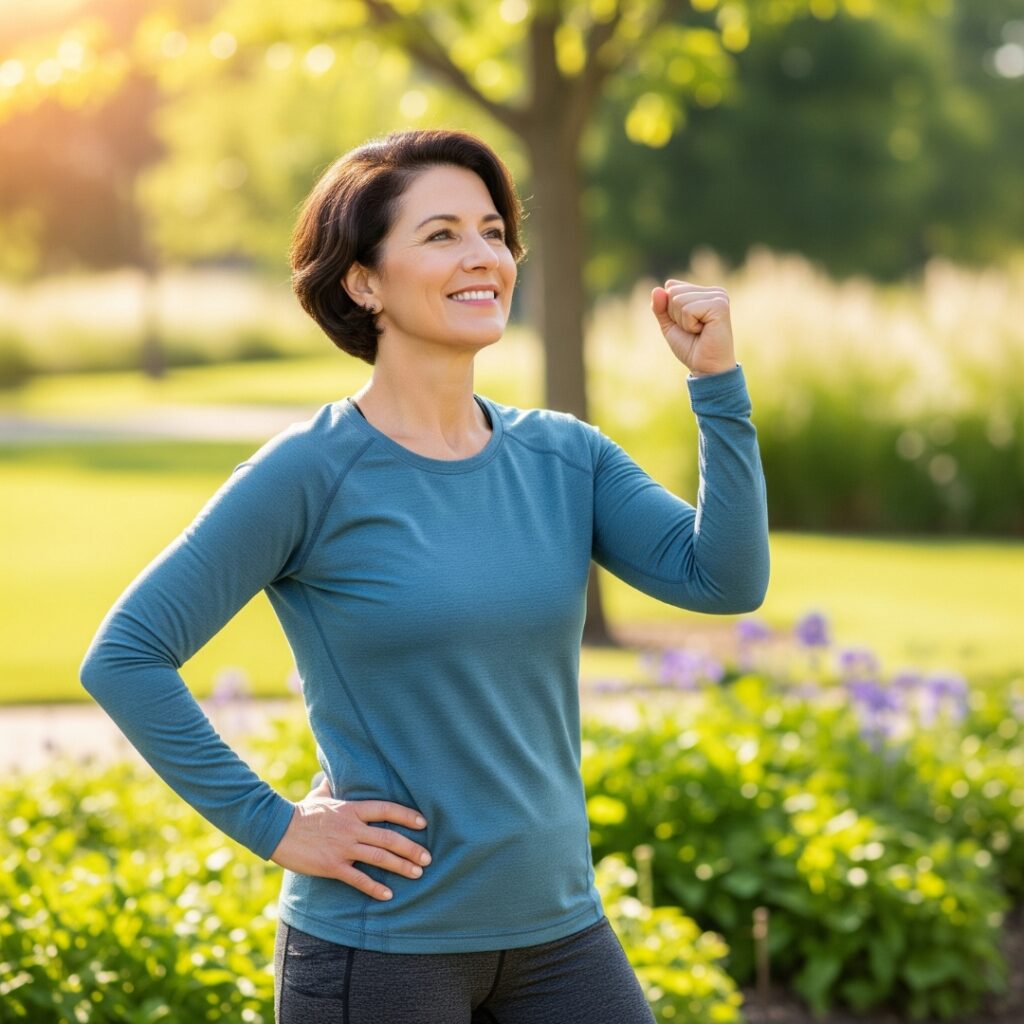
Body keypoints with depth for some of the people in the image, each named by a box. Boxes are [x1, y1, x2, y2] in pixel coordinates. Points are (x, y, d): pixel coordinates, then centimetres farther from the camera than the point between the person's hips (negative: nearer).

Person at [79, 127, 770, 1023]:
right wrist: (272, 825, -13)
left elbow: (725, 580, -6)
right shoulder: (313, 473, -11)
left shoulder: (563, 456, 4)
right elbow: (124, 656, -12)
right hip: (378, 944, -5)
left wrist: (716, 379, -12)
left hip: (558, 929, 5)